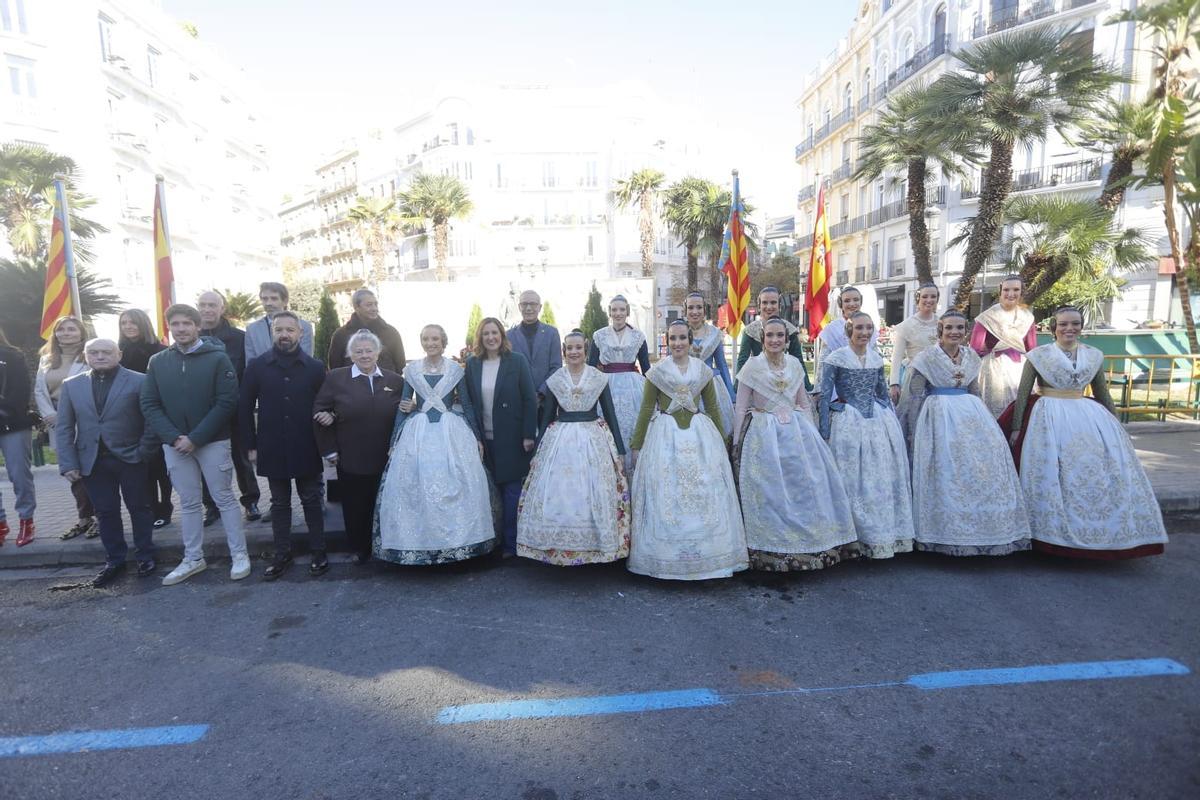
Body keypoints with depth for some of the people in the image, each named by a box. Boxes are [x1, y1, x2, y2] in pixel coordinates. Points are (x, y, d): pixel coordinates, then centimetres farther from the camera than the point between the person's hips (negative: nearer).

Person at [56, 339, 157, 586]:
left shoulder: (139, 381, -6)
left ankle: (145, 556, 21)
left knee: (139, 508, 8)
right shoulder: (71, 385, 5)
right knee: (106, 512, 10)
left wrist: (143, 451, -11)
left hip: (131, 458, -3)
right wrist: (68, 464, -3)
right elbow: (64, 428, 4)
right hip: (92, 461, 3)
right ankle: (114, 561, 23)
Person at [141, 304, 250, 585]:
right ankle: (193, 559, 23)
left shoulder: (217, 358, -6)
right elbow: (149, 405, 2)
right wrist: (173, 437, -13)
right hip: (174, 443, 3)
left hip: (212, 441, -3)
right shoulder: (157, 362, 5)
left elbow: (227, 402, -12)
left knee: (225, 499, 4)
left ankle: (240, 555, 14)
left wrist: (196, 438, -17)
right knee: (188, 503, 12)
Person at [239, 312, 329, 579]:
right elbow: (245, 407, 3)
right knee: (279, 503, 12)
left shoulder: (315, 367, -1)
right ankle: (282, 555, 23)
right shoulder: (257, 366, 0)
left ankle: (318, 552, 19)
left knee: (312, 501, 8)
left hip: (306, 448, -1)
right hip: (272, 448, 1)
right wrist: (250, 445, 0)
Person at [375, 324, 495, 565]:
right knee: (416, 487, 0)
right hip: (417, 432, 1)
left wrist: (477, 438, 3)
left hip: (451, 431, -1)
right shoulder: (411, 370, 6)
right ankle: (418, 542, 14)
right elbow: (403, 406, 9)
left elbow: (467, 405, 6)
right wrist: (395, 441, 7)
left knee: (455, 487, -2)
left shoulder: (456, 370, 3)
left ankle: (456, 541, 13)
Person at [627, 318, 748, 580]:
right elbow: (646, 409, 4)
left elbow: (713, 408, 12)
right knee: (665, 497, 1)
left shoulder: (703, 370, 7)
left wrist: (722, 442, 13)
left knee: (704, 495, 3)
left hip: (699, 435, 2)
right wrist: (636, 445, 5)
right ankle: (667, 557, 14)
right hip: (666, 437, -2)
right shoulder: (656, 371, 2)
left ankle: (705, 555, 16)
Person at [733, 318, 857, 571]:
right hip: (764, 436, -4)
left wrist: (810, 434, 9)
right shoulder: (752, 366, -5)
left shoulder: (795, 364, 7)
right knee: (770, 492, -1)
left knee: (805, 487, 4)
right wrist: (737, 445, -4)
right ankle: (771, 550, 12)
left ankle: (808, 543, 19)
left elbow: (805, 404, 15)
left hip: (797, 432, 4)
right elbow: (740, 408, -3)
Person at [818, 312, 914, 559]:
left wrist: (893, 422, 18)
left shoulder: (877, 359, 8)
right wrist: (825, 434, -12)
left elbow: (883, 394, 17)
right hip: (848, 424, -5)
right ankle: (857, 538, 13)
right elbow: (824, 396, -9)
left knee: (883, 478, 9)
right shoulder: (835, 359, -8)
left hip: (879, 421, 5)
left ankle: (886, 534, 23)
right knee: (853, 480, 1)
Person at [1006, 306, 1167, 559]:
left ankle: (1104, 536, 8)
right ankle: (1055, 536, 2)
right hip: (1049, 419, -4)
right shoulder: (1038, 355, -2)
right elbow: (1022, 394, -2)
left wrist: (1116, 427, 17)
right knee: (1053, 475, -9)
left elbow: (1103, 395, 18)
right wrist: (1017, 428, -6)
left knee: (1107, 466, -4)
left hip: (1088, 416, 4)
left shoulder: (1094, 356, 10)